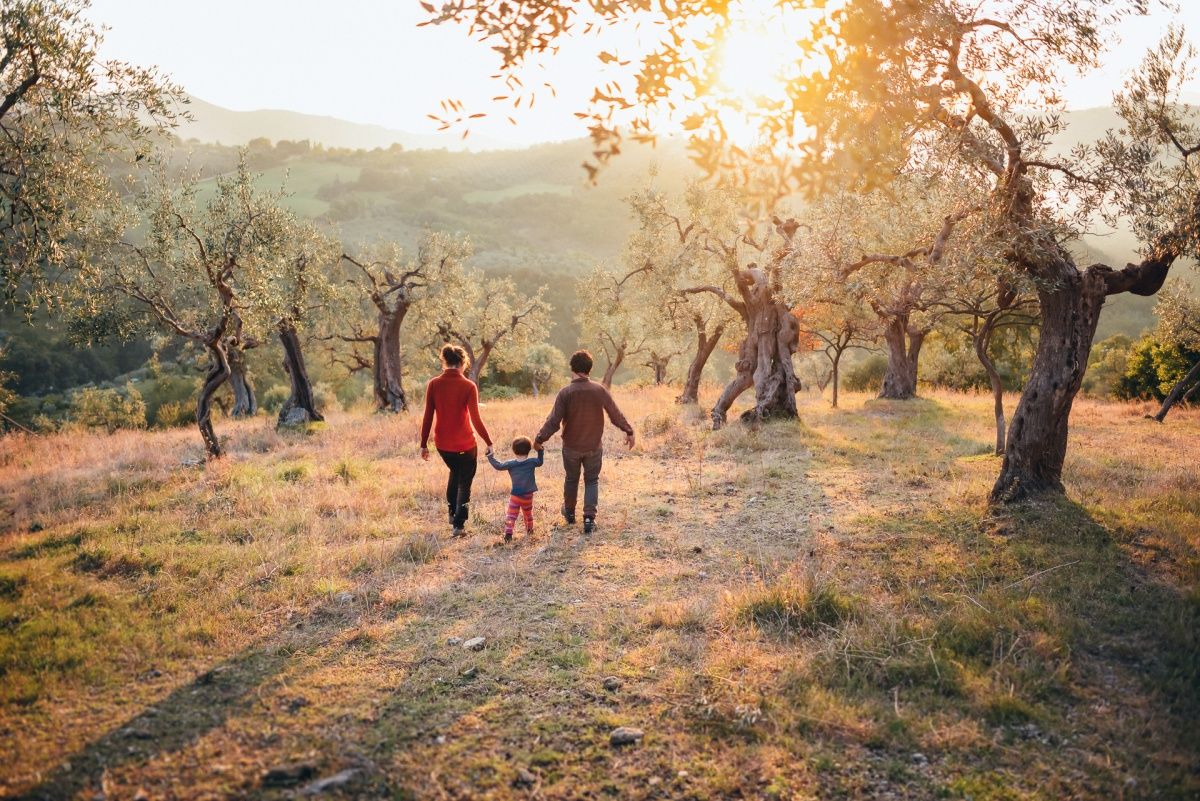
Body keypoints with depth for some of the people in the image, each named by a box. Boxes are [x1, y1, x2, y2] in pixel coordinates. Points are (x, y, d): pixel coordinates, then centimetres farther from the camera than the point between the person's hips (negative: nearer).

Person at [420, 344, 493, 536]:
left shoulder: (433, 384, -6)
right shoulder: (468, 386, -14)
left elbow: (428, 417, -4)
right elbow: (476, 419, -16)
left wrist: (423, 444, 4)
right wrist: (489, 442, -7)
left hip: (442, 443, 4)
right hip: (465, 444, -4)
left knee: (455, 472, 31)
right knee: (464, 483, 13)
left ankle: (452, 513, 36)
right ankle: (459, 524, 6)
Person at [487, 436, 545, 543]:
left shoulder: (511, 464, -8)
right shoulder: (532, 462, -5)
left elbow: (499, 466, -1)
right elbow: (540, 462, 13)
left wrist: (490, 457, 10)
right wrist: (540, 451, 24)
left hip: (515, 495, -2)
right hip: (528, 496, 2)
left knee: (511, 515, -2)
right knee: (528, 514, 22)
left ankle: (508, 533, -15)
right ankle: (529, 530, 38)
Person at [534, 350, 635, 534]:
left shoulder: (565, 393, -15)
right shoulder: (599, 390, -11)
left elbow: (553, 421, -16)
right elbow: (615, 414, -3)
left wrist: (539, 439, -4)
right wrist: (629, 431, 11)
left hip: (571, 447, 0)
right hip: (593, 446, 0)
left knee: (571, 479, 20)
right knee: (592, 481, 12)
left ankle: (569, 513, 38)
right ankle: (589, 519, 2)